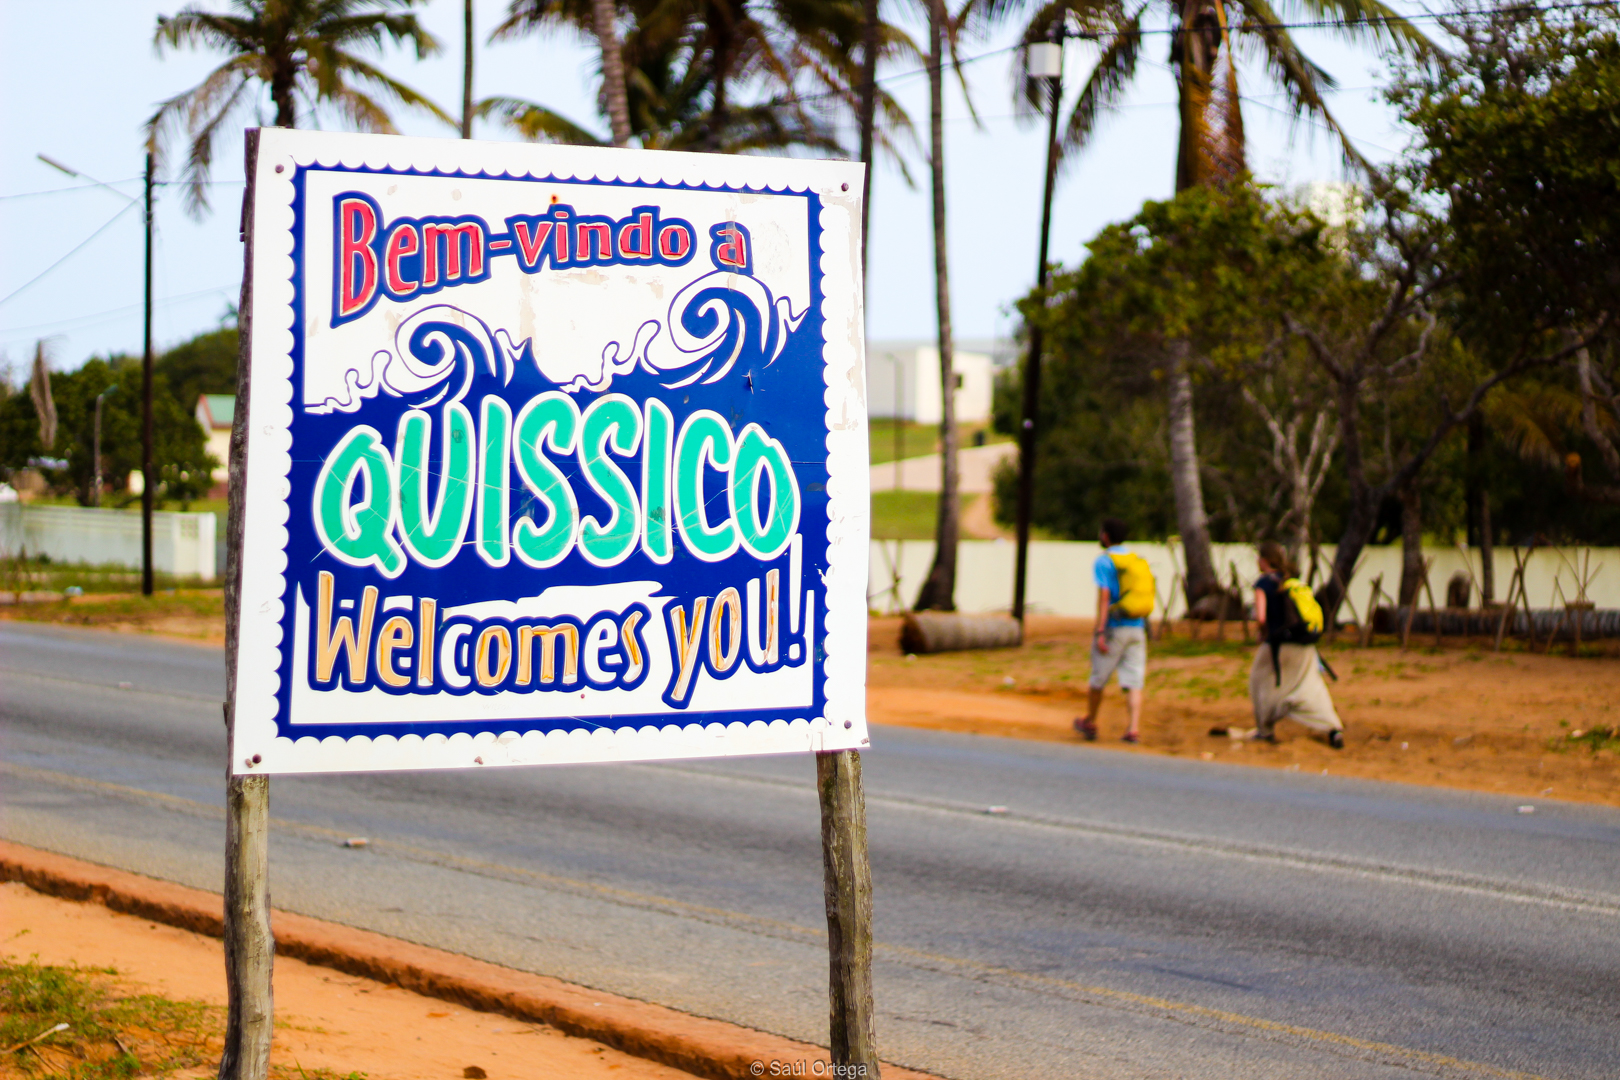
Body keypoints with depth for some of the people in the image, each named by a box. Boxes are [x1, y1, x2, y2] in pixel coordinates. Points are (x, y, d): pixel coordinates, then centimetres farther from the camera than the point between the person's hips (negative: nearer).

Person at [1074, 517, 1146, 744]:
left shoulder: (1103, 561, -6)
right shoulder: (1138, 559, 13)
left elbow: (1104, 596, -15)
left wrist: (1100, 631, -17)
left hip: (1113, 626, -5)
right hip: (1137, 627, 5)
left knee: (1098, 678, 11)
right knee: (1133, 681, 0)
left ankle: (1090, 723, 25)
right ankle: (1134, 728, -12)